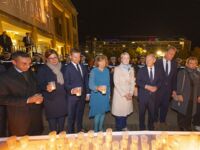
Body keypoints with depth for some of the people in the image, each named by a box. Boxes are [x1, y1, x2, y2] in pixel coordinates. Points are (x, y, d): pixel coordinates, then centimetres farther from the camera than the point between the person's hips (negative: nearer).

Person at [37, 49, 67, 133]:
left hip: (62, 99, 4)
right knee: (52, 121, 4)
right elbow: (40, 84, -6)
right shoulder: (43, 69, -2)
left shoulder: (62, 68, 10)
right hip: (50, 99, -4)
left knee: (62, 119, 14)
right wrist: (46, 87, -25)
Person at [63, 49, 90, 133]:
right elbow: (66, 83, -13)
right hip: (72, 95, -5)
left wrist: (87, 93, 9)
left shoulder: (83, 67, 8)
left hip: (82, 95, 5)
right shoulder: (67, 68, -8)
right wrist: (71, 90, -31)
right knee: (71, 115, 10)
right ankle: (71, 133, 29)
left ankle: (80, 131, 39)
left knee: (80, 114, 20)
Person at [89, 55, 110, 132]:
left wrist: (109, 93, 13)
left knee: (103, 112, 14)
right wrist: (98, 88, -40)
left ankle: (101, 128, 33)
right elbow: (91, 84, -20)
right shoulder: (93, 71, -10)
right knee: (98, 113, 1)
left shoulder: (107, 71, 4)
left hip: (105, 95, 5)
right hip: (97, 96, -4)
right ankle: (95, 130, 24)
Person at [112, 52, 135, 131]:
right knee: (119, 112, 1)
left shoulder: (131, 69, 9)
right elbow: (116, 83, -10)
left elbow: (133, 82, 8)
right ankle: (118, 129, 20)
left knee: (125, 112, 9)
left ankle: (124, 127, 31)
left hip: (128, 95, 4)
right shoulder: (117, 69, -5)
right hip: (119, 94, -4)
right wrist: (124, 94, -12)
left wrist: (131, 93, -4)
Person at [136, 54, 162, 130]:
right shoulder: (141, 70, -2)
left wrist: (156, 87, -11)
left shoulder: (157, 70, 5)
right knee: (142, 112, 8)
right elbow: (138, 81, -7)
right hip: (143, 95, -2)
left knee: (152, 112, 12)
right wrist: (147, 86, -19)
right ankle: (142, 128, 28)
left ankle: (151, 128, 35)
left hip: (153, 95, 2)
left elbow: (160, 81, 8)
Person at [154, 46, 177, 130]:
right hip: (158, 89, -4)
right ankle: (155, 121, 30)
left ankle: (162, 121, 35)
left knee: (165, 106, 16)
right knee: (156, 106, 10)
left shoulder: (174, 64, 4)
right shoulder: (157, 63, -10)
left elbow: (174, 78, 8)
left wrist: (174, 89, 6)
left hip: (168, 89, 4)